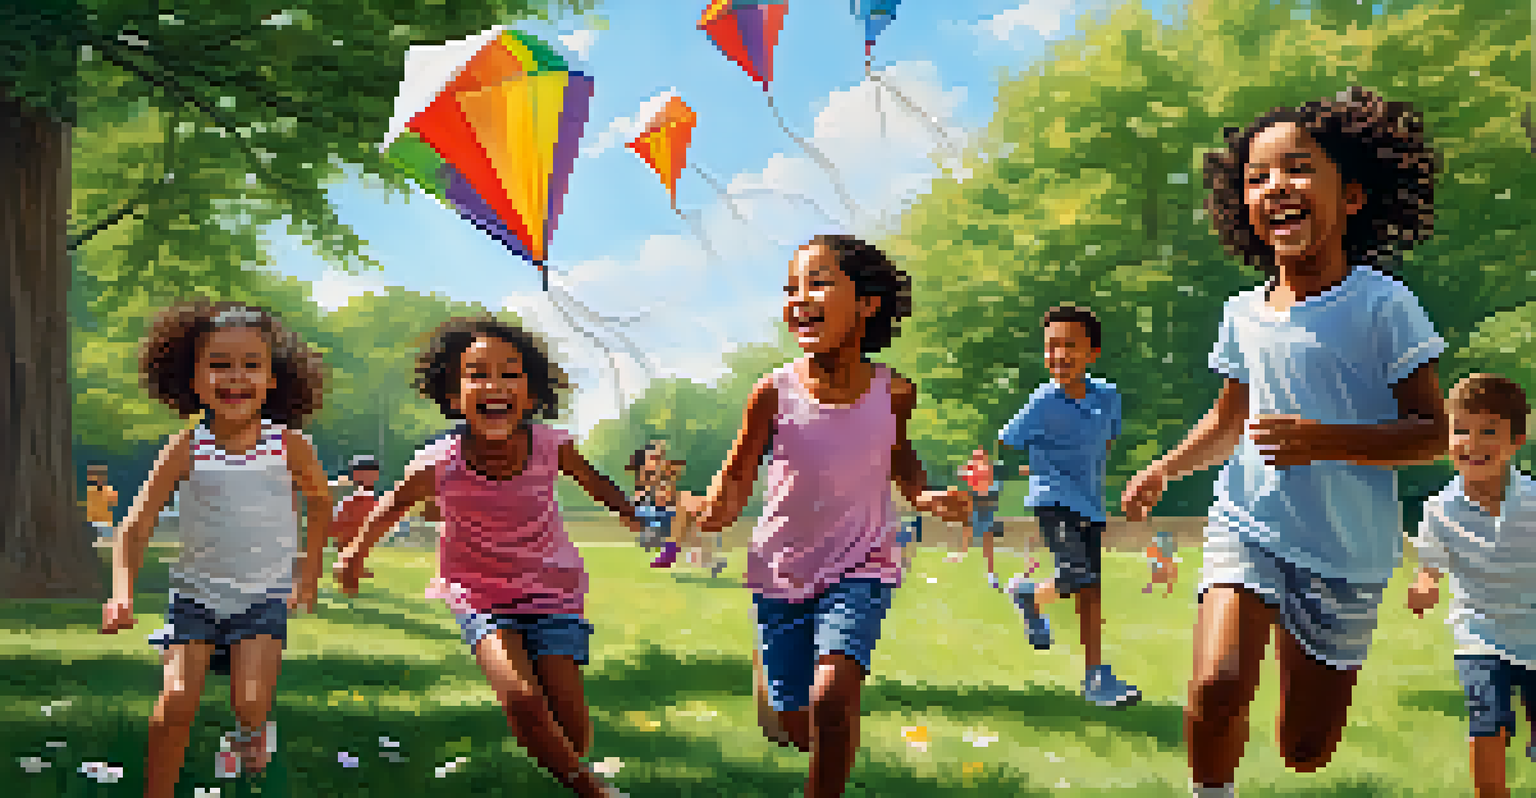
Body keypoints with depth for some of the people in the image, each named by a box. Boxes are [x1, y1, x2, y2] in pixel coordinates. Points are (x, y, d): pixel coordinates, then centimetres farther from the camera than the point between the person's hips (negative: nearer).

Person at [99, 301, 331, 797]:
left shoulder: (290, 446, -9)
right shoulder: (187, 449, -11)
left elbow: (320, 501, 11)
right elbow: (135, 527, -11)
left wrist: (308, 575, 12)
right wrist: (122, 593, -26)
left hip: (264, 597, 0)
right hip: (196, 595, 1)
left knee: (251, 704, -14)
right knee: (176, 704, -11)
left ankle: (254, 727, 22)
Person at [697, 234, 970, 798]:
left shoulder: (893, 393, -12)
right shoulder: (774, 392, -16)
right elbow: (738, 477, -10)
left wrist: (924, 496, -9)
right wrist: (719, 505, -33)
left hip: (860, 568, -1)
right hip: (782, 571, 1)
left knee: (831, 701, -24)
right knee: (791, 727, 12)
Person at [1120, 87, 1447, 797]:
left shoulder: (1381, 306, -10)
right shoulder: (1244, 314, 4)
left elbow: (1433, 431, -10)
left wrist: (1326, 442, -24)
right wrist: (1164, 469, 4)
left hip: (1347, 556, -2)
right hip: (1247, 528, 2)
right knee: (1216, 688, -23)